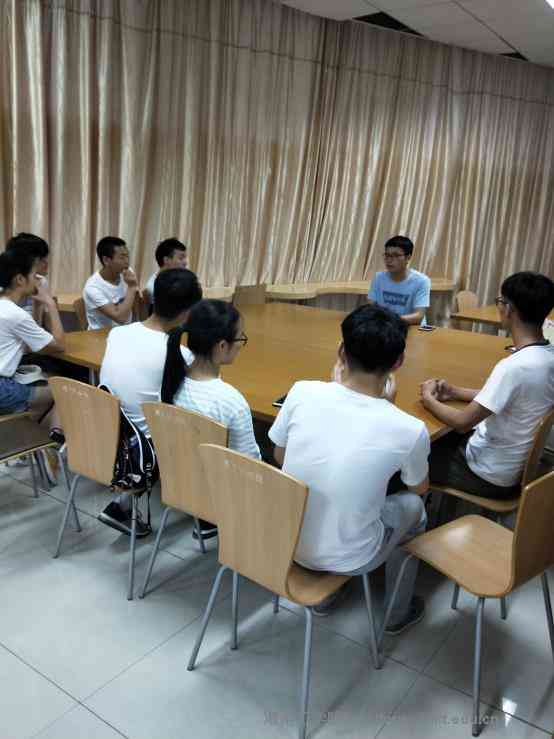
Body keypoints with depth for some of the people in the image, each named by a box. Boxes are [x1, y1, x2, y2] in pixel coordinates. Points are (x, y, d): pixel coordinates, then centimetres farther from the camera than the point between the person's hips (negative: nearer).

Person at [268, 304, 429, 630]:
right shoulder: (410, 430, -21)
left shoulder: (302, 392, -16)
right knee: (413, 506, 26)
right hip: (348, 560, -2)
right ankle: (399, 613, 43)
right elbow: (420, 488, 3)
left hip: (289, 541, 3)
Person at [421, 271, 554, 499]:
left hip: (491, 475, -8)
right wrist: (456, 392, 4)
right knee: (441, 438, 25)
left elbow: (462, 422, -27)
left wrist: (429, 399, -9)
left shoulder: (514, 366, -32)